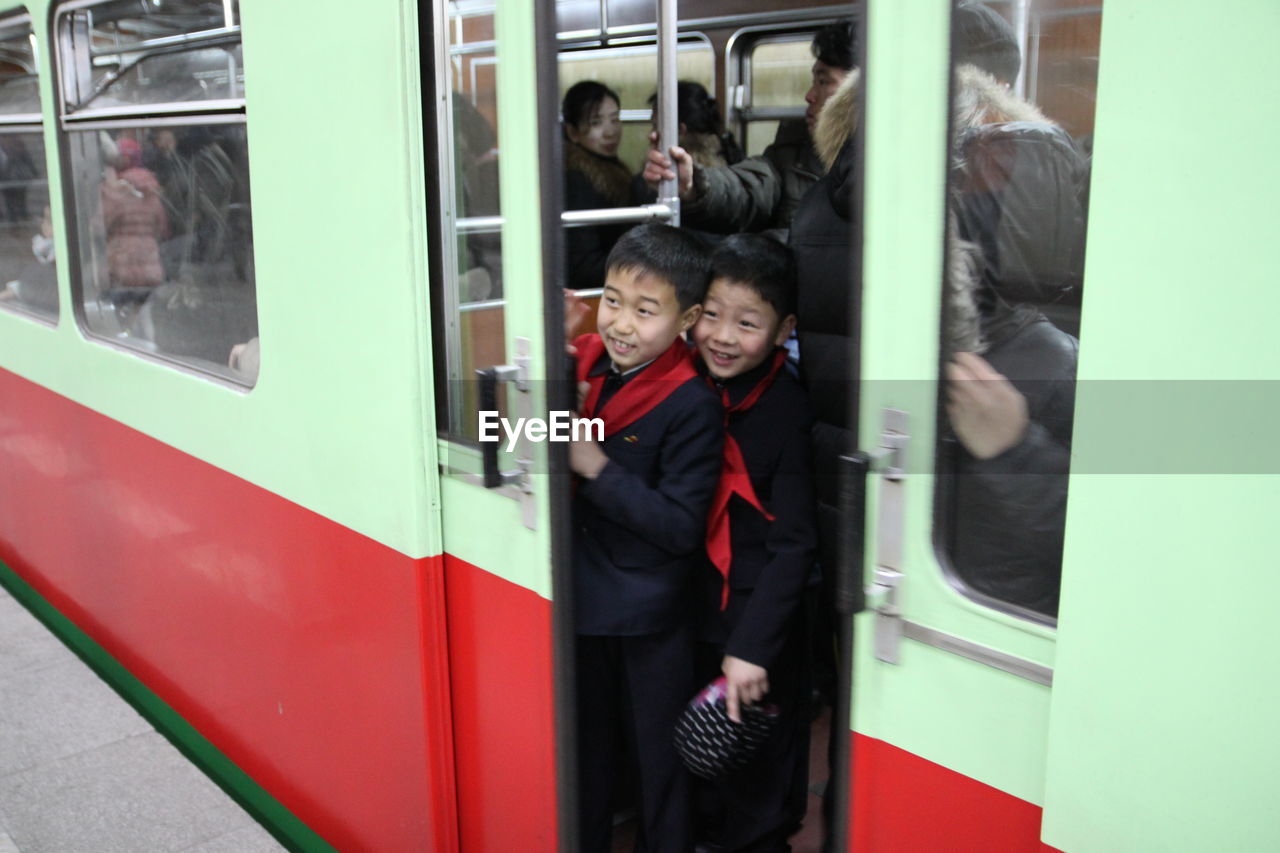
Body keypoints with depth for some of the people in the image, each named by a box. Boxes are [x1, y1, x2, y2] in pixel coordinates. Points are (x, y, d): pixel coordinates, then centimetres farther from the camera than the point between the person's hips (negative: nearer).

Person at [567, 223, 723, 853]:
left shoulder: (692, 406, -21)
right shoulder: (582, 363, -4)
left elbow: (680, 526, -23)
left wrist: (598, 468, -25)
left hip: (651, 618, -5)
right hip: (583, 599, 6)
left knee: (659, 754, 15)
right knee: (587, 745, 24)